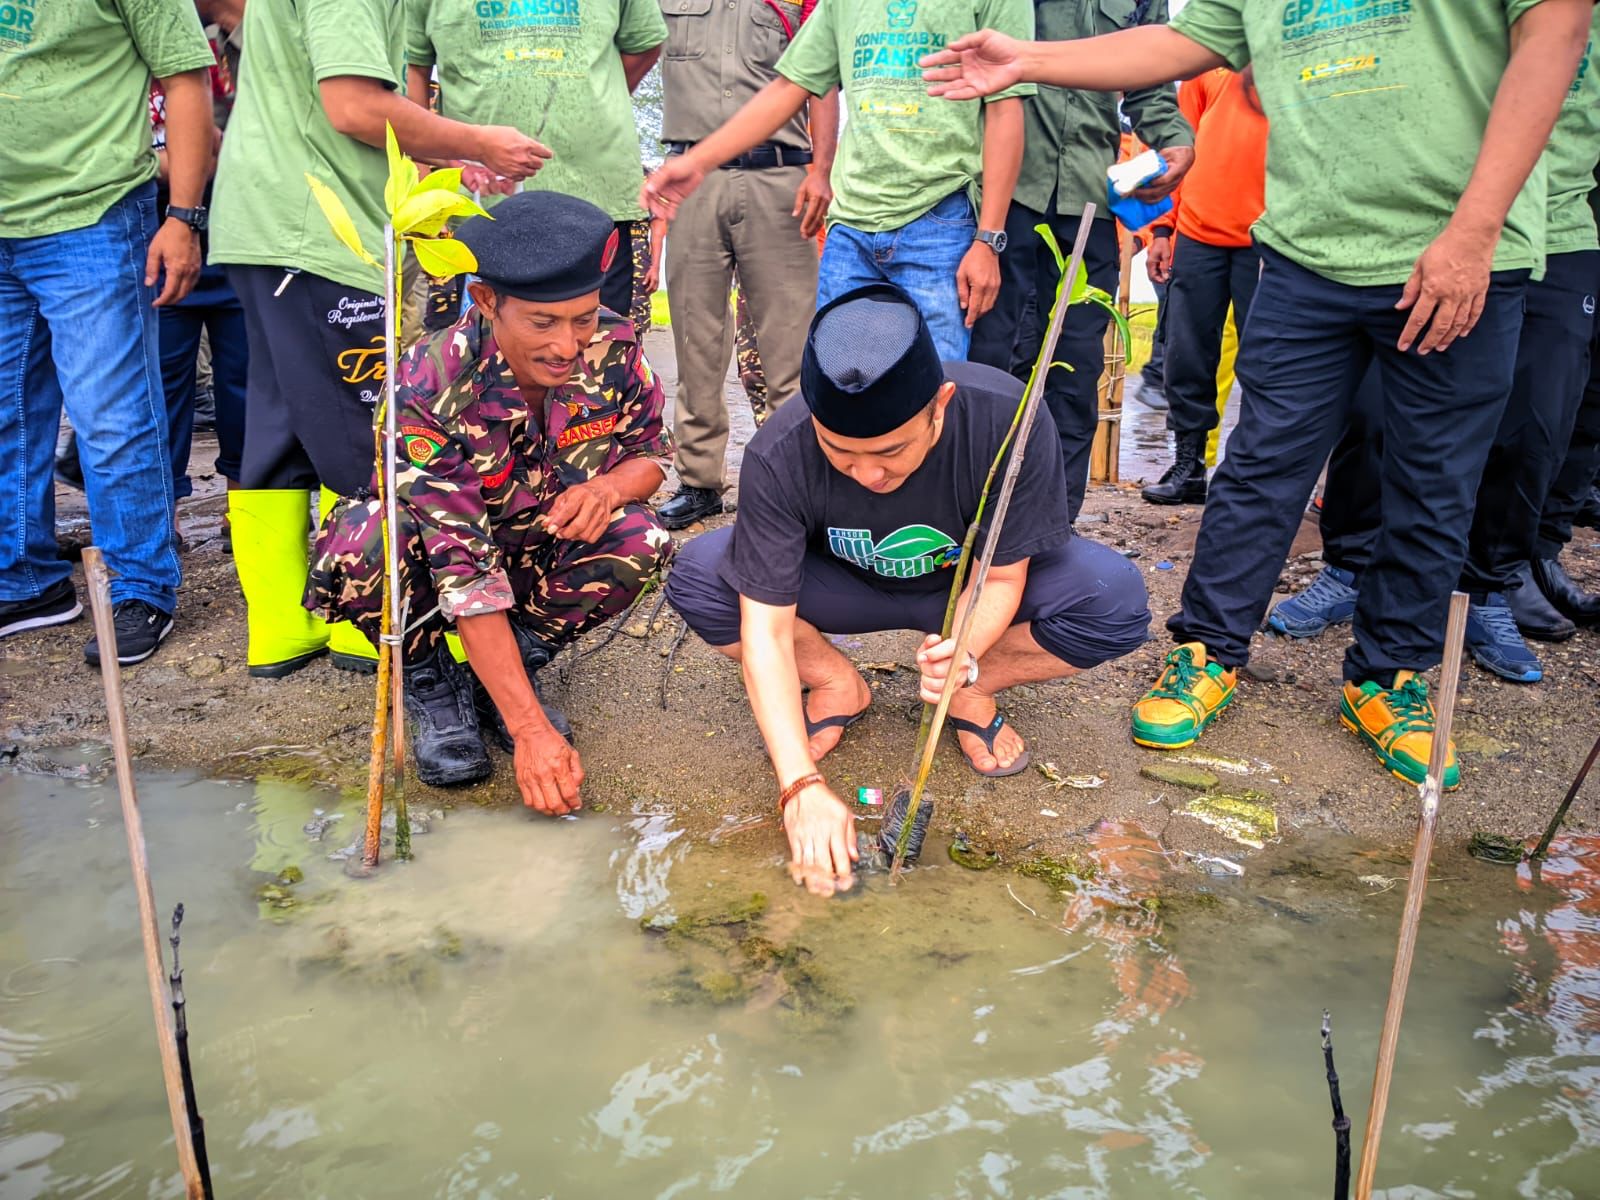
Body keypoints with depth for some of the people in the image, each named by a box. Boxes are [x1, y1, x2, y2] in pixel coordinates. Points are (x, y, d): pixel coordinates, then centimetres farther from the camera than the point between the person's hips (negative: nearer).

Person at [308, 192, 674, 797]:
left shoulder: (612, 346, -21)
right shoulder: (430, 388, -33)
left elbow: (651, 451, -3)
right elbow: (467, 574, -36)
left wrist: (610, 486, -31)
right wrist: (532, 731, -41)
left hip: (540, 551, 3)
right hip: (439, 549, -3)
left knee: (640, 540, -27)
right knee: (359, 548, -35)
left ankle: (519, 657, -2)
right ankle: (430, 681, -4)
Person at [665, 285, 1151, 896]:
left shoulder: (1007, 418, -33)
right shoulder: (778, 456, -32)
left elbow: (1001, 576, -21)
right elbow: (765, 631, -30)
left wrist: (964, 655, -43)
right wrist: (802, 787, -38)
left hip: (966, 588, 0)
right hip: (846, 588, 1)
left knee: (1115, 598, -29)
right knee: (696, 576, -26)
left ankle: (971, 693, -1)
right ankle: (839, 686, -1)